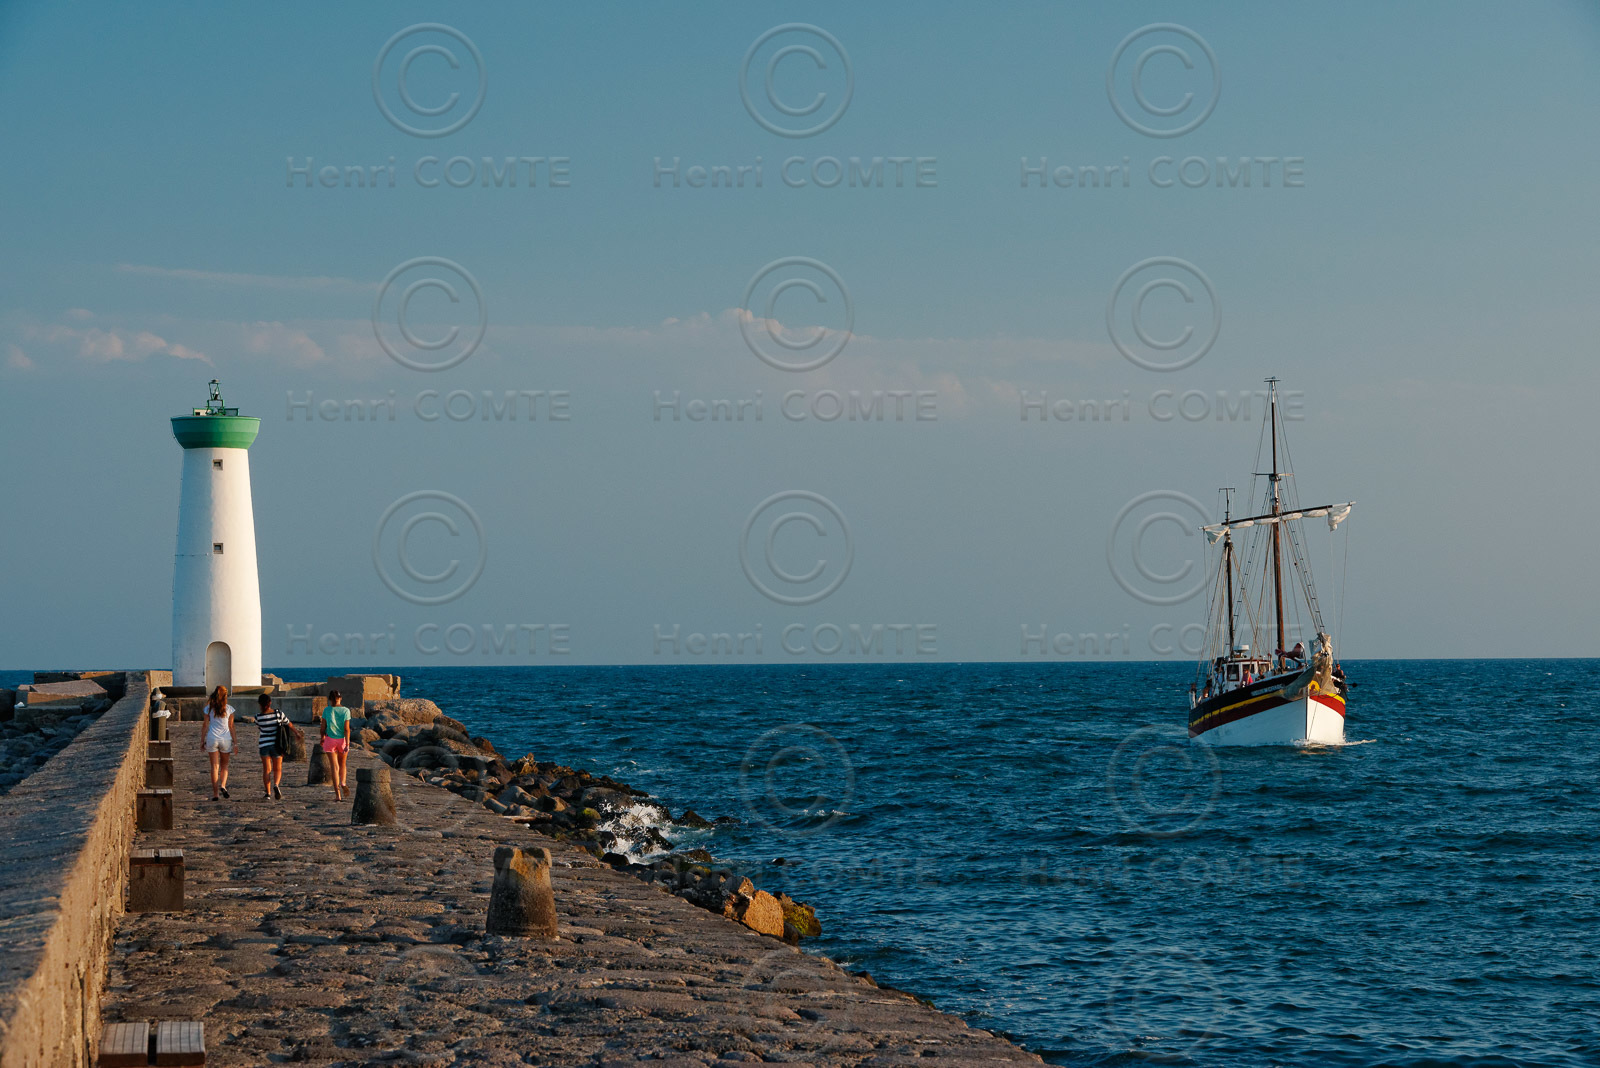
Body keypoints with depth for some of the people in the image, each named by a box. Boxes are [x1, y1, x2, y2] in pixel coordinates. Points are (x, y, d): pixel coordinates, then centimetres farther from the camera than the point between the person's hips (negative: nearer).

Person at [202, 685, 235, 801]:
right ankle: (223, 786, -9)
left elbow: (206, 726, 1)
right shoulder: (229, 709, -2)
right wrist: (235, 742, 6)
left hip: (212, 738, 0)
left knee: (215, 766, 4)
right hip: (225, 739, 0)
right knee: (224, 765, 16)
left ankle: (215, 794, 1)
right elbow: (231, 727, 0)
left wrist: (202, 741, 8)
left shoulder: (209, 708, 1)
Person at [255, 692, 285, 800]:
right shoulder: (278, 714, -8)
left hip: (264, 744, 0)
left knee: (266, 770, 8)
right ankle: (276, 785, -16)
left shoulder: (258, 717, -9)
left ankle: (268, 793, 2)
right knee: (277, 769, 12)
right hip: (276, 744, 0)